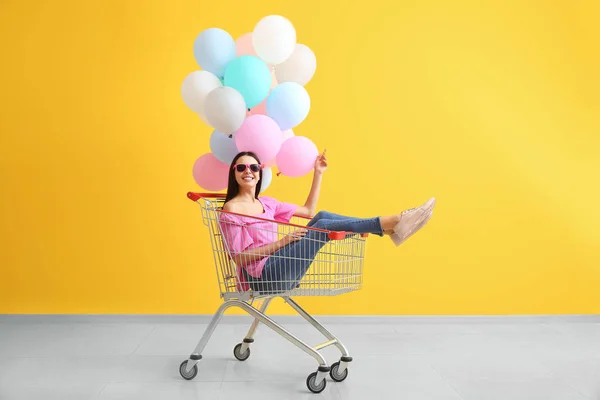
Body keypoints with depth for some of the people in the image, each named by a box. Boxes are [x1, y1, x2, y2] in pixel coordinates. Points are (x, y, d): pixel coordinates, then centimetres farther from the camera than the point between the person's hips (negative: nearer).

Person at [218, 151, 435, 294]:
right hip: (264, 276, -7)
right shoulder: (231, 209, -6)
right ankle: (390, 222, -20)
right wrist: (282, 242, -17)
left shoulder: (266, 203, 16)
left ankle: (391, 226, -15)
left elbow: (309, 211, 19)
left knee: (321, 217, -10)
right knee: (323, 227, -19)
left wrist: (318, 174, 16)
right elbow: (239, 256, -11)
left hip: (279, 272, 7)